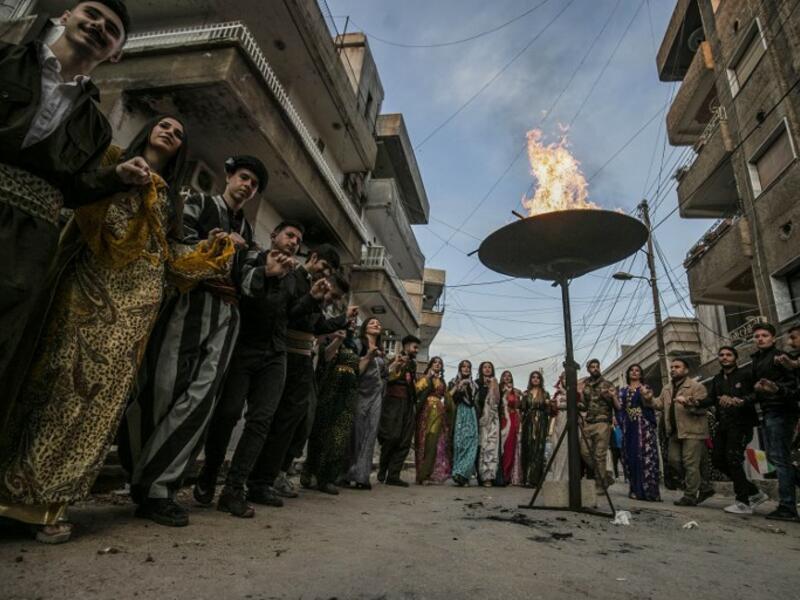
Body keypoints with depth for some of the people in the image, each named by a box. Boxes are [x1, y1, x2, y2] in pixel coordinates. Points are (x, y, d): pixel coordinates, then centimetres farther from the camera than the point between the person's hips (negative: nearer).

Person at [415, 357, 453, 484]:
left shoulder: (442, 381, 23)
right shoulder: (425, 378, 7)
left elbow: (446, 397, 23)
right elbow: (417, 389, -12)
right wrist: (428, 377, -10)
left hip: (439, 413, 5)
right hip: (427, 411, -5)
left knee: (436, 443, 0)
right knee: (427, 441, -9)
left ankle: (433, 474, 5)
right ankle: (423, 475, -5)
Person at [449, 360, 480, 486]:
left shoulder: (473, 385, 20)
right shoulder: (453, 383, 13)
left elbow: (476, 401, 17)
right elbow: (448, 397, -1)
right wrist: (459, 386, -8)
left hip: (471, 416, 2)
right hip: (458, 415, -2)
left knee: (470, 442, -12)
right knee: (458, 442, -9)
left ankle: (461, 473, -15)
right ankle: (461, 475, -5)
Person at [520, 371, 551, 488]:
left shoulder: (545, 394, 10)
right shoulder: (526, 394, 12)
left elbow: (548, 412, 7)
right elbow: (522, 409, 9)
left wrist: (549, 404, -12)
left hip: (540, 424, -1)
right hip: (528, 423, 1)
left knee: (538, 450, -6)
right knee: (527, 450, -1)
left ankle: (534, 479, -7)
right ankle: (526, 478, 5)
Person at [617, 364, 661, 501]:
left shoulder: (645, 388, 8)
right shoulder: (623, 391, 18)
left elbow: (648, 405, -5)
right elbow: (619, 407, 12)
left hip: (643, 425, -3)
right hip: (629, 427, 4)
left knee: (645, 455, -10)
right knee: (631, 456, 1)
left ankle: (648, 490, -9)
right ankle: (635, 490, 7)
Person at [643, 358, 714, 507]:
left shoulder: (696, 386, -6)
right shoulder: (667, 389, 17)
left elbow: (702, 406, -13)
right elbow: (660, 404, 12)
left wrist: (687, 402, -28)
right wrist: (649, 399, -6)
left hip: (692, 431, -8)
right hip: (675, 432, 8)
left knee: (690, 464, -5)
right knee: (674, 460, 11)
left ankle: (690, 496, 4)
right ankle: (704, 487, 24)